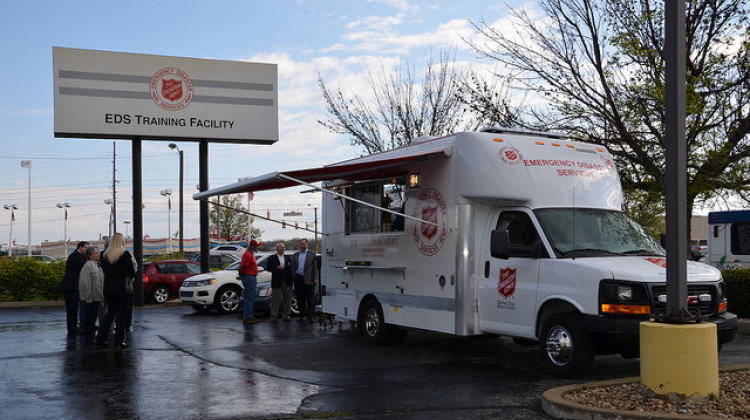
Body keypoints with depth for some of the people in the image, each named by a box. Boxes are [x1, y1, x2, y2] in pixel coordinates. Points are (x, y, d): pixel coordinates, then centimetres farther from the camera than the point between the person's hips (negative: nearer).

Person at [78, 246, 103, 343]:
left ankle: (91, 338, 23)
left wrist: (101, 296, 21)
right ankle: (89, 339, 3)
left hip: (97, 297, 9)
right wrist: (88, 297, -20)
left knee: (93, 318, 15)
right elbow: (85, 282, -18)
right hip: (90, 298, -9)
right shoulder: (88, 265, -13)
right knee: (89, 318, -2)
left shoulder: (97, 265, 16)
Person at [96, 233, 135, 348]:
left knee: (110, 313, 14)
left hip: (108, 287, 4)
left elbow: (104, 270, 10)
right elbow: (131, 271, -5)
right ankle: (119, 340, 2)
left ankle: (101, 338, 10)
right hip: (122, 287, -4)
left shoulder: (105, 255, 4)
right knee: (121, 314, 2)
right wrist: (129, 278, 14)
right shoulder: (125, 254, -9)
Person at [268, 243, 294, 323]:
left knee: (288, 299, 4)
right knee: (275, 300, -2)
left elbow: (291, 268, 9)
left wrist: (292, 279, -4)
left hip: (287, 281, 3)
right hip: (277, 281, -3)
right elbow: (268, 267, -3)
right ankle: (274, 316, 2)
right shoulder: (272, 258, 7)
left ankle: (286, 315, 11)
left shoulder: (288, 258, 16)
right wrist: (276, 268, -17)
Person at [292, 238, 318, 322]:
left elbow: (315, 267, -1)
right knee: (300, 299, 7)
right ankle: (302, 315, 14)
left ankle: (310, 316, 4)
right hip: (298, 279, 4)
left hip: (308, 280, -4)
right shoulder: (296, 255, 16)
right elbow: (293, 267, 15)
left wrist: (315, 278, -9)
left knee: (310, 299, -1)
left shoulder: (312, 254, 4)